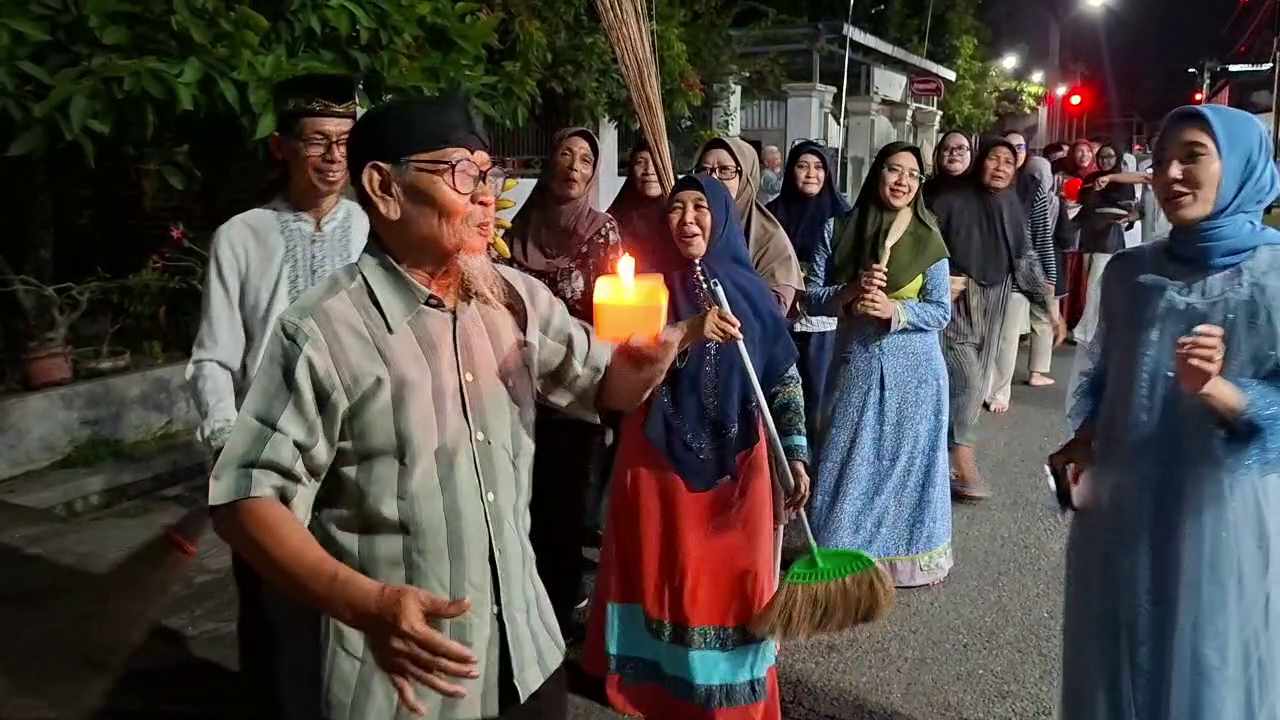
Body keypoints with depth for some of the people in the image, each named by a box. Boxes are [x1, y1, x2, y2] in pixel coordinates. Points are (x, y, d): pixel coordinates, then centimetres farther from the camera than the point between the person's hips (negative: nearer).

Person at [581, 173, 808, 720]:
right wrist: (686, 334, -30)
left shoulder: (748, 290, 2)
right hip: (660, 459, -1)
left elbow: (785, 378, 4)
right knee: (666, 571, 8)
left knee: (734, 575, 7)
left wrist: (795, 454, 0)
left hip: (736, 462, 1)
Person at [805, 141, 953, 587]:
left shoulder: (927, 238, -3)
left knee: (906, 459, 9)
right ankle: (842, 552, 22)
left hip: (913, 370, -1)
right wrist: (849, 293, -19)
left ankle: (906, 554, 25)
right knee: (848, 460, 7)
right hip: (856, 364, 1)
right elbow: (811, 294, 0)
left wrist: (894, 309, -21)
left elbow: (942, 311, -5)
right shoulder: (841, 229, 0)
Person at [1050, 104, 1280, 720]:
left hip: (1222, 517, -3)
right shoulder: (1129, 272, 5)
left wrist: (1215, 390, -28)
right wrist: (1083, 444, -3)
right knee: (1115, 667, 16)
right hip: (1120, 510, 4)